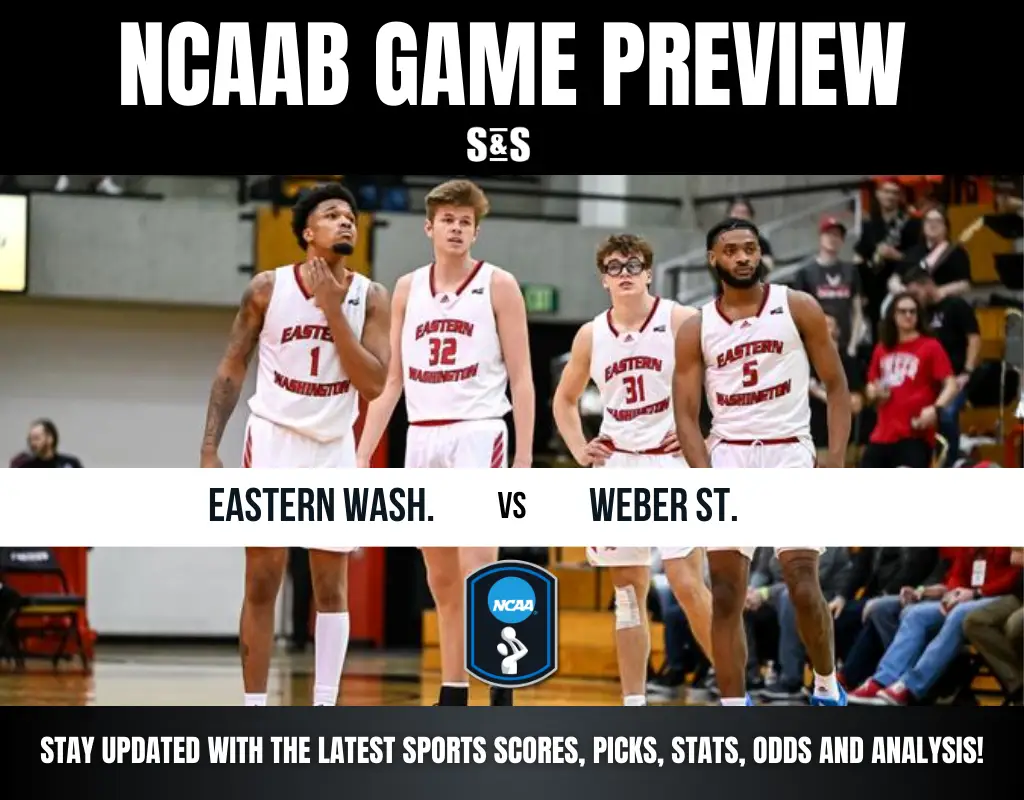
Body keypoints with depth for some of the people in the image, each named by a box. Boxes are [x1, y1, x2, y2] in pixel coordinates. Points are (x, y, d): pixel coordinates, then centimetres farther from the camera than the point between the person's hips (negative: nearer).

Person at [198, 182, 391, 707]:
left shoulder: (370, 298, -3)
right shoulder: (268, 288, -5)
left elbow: (375, 384, -13)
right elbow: (232, 367, 2)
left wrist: (332, 308, -17)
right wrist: (210, 448, -5)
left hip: (333, 448, 1)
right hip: (272, 440, -1)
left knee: (331, 586, 2)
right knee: (261, 584, -2)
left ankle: (324, 709, 6)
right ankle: (254, 709, 4)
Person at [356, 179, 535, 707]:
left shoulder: (497, 286, 0)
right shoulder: (407, 289, 12)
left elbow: (521, 377, -2)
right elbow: (390, 380, 13)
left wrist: (524, 456, -9)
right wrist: (362, 456, 7)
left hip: (477, 433, -5)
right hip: (422, 439, 5)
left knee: (478, 574, -15)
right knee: (442, 583, 8)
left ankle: (503, 691, -9)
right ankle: (453, 697, 14)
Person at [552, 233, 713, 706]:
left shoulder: (679, 320, -5)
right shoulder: (591, 335, 9)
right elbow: (564, 400, 22)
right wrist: (579, 451, 9)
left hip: (671, 462, -5)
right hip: (616, 467, 5)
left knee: (686, 582, -11)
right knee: (628, 591, 6)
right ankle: (634, 703, 9)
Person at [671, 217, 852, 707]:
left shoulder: (798, 308, 2)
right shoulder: (696, 330, 6)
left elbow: (836, 385, 4)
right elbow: (686, 415, 4)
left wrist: (837, 459, -7)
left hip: (789, 452, -2)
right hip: (728, 456, 2)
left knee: (803, 586, -11)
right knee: (725, 595, -2)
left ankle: (827, 688, 12)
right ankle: (733, 709, 4)